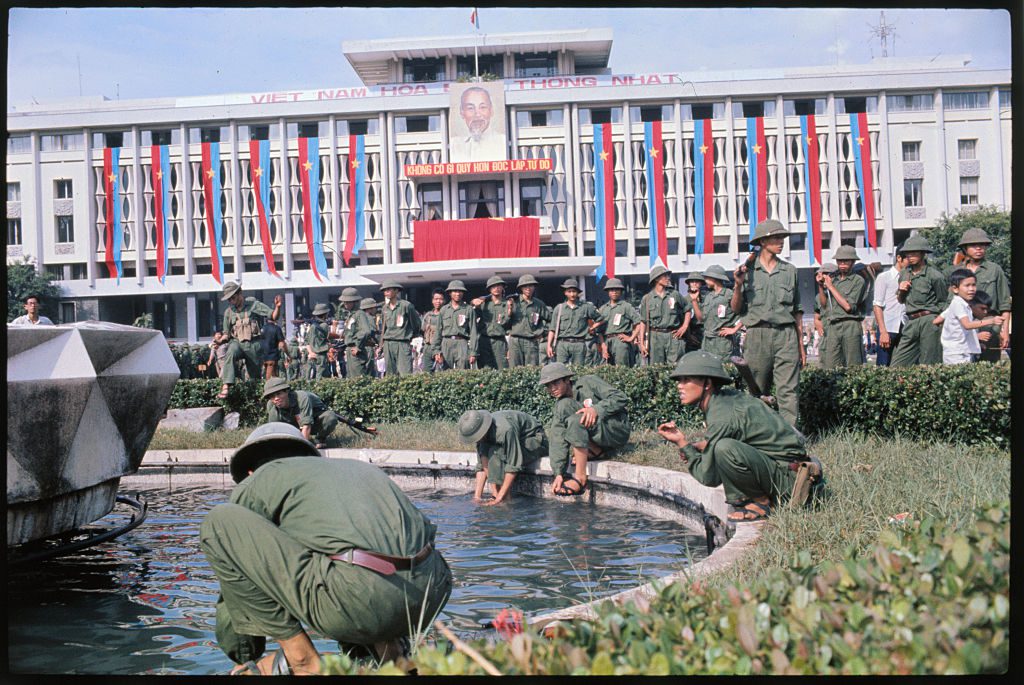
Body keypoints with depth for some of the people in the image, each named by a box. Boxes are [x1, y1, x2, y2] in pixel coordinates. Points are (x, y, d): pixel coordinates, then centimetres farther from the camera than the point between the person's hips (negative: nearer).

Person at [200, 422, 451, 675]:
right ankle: (386, 646, 19)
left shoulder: (254, 483, 20)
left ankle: (301, 659, 9)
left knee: (218, 524, 7)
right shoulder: (360, 468, 36)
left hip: (357, 596, -7)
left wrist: (244, 657, 44)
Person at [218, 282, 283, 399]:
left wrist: (277, 307, -23)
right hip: (237, 342, 1)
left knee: (255, 375, 6)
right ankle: (226, 387, -46)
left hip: (254, 343, -1)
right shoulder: (228, 312, 13)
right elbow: (227, 333, 18)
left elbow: (273, 316, -4)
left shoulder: (254, 305, 2)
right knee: (230, 354, -34)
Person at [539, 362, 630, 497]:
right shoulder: (558, 408, 7)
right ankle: (595, 451, -9)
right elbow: (558, 440, -5)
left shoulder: (588, 383, -5)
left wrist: (596, 409, -27)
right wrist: (558, 474, -15)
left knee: (575, 421, -30)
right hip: (596, 438, 6)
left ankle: (580, 478, -27)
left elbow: (621, 398, -12)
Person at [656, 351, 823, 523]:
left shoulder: (721, 416, -22)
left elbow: (708, 478, -17)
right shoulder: (728, 396, 4)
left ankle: (758, 503, -7)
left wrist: (682, 443, -8)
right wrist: (688, 441, 2)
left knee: (724, 448, -31)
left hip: (787, 475, -10)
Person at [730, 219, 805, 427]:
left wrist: (801, 344, 12)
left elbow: (797, 310, 15)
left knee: (788, 391, -6)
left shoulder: (789, 270, 12)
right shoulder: (747, 269, 6)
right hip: (757, 334, -1)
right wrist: (739, 285, -11)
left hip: (786, 334, 1)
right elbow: (736, 309, 7)